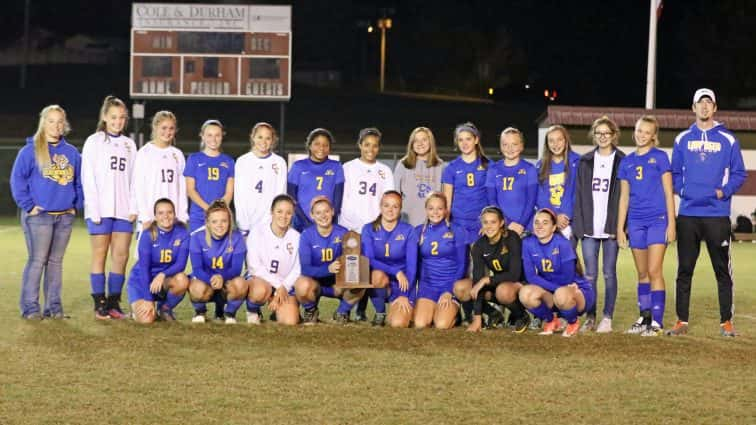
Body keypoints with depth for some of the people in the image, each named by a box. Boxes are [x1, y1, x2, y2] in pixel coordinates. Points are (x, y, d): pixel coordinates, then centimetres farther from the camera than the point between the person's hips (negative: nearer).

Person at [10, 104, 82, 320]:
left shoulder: (72, 153, 10)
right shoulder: (30, 150, -4)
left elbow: (79, 182, 17)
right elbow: (17, 180, -6)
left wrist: (76, 205, 7)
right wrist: (28, 205, -10)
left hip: (65, 217, 4)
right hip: (39, 216, -4)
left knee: (56, 261, 9)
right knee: (37, 261, -6)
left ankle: (53, 306, 14)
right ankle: (30, 306, -2)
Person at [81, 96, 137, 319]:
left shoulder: (129, 145, 15)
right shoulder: (94, 142, 2)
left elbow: (133, 179, 13)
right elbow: (88, 178, -3)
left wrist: (134, 208, 2)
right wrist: (94, 210, -11)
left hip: (123, 210, 4)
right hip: (100, 209, -4)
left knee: (121, 255, 0)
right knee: (100, 255, -1)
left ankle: (114, 303, 6)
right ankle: (100, 304, 1)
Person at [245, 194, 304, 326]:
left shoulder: (296, 237, 2)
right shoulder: (258, 232, -7)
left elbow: (297, 269, -1)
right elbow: (254, 266, -11)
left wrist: (283, 287, -17)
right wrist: (278, 285, -16)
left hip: (285, 285, 3)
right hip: (258, 278, -3)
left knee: (291, 321, -19)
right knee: (261, 289, -40)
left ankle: (277, 307, 19)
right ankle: (252, 311, -3)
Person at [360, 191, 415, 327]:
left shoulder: (408, 231, -5)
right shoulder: (369, 229, -2)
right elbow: (368, 260, -13)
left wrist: (405, 295, -13)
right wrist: (396, 272, -24)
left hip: (402, 285, -1)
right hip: (379, 283, 1)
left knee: (398, 323, -24)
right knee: (378, 274, -36)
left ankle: (406, 311, 15)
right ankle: (379, 313, -8)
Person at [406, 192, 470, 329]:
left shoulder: (457, 231, -2)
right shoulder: (418, 232, 3)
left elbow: (462, 265, -1)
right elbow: (411, 265, -2)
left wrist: (450, 292, -11)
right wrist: (408, 296, -11)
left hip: (451, 285, -2)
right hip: (427, 285, 2)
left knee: (442, 325, -23)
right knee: (420, 324, -21)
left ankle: (452, 312, 11)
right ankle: (431, 310, 13)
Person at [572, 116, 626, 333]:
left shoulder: (622, 162, 1)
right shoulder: (585, 162, 11)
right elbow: (578, 194, 9)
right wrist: (578, 223, 0)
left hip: (611, 226, -3)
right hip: (589, 226, 3)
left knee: (609, 273, 2)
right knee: (590, 274, 3)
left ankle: (607, 318, 7)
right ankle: (590, 317, 9)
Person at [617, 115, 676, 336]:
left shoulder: (660, 157, 0)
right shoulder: (627, 162, 11)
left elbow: (668, 193, -1)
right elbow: (624, 197, 14)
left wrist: (671, 223, -7)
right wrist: (620, 227, 9)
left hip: (658, 220, -4)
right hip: (636, 222, 4)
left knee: (654, 271, -10)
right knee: (642, 273, 9)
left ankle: (657, 322, -8)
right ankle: (644, 318, 16)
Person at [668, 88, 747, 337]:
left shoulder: (728, 140, 4)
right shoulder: (683, 140, 11)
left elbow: (739, 174, 4)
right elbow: (675, 173, 15)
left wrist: (725, 191, -11)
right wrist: (681, 190, -2)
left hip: (717, 214, -2)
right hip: (688, 213, 2)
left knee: (722, 270, -1)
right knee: (684, 270, 3)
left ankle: (726, 322, 4)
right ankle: (682, 321, 9)